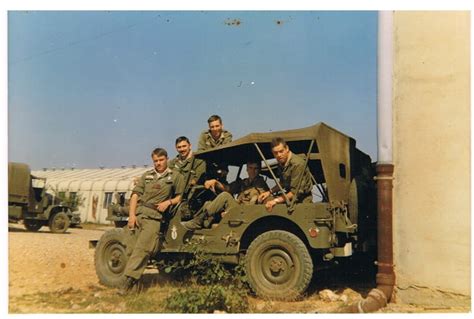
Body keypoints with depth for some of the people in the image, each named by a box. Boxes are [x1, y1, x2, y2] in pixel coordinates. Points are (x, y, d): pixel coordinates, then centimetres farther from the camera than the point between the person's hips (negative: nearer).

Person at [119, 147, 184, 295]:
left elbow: (181, 196, 9)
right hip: (137, 213, 4)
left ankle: (128, 282, -20)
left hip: (154, 216, -4)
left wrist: (168, 202, -9)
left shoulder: (176, 176, 9)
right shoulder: (146, 175, 18)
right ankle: (133, 278, 9)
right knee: (131, 248, -2)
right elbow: (135, 195, 9)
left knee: (142, 248, -17)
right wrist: (131, 215, -3)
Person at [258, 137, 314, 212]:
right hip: (289, 195, 8)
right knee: (264, 200, -4)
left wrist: (276, 201, -27)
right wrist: (269, 192, 6)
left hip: (302, 200, -8)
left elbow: (295, 192, -25)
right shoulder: (281, 162, 2)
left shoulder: (297, 164, -24)